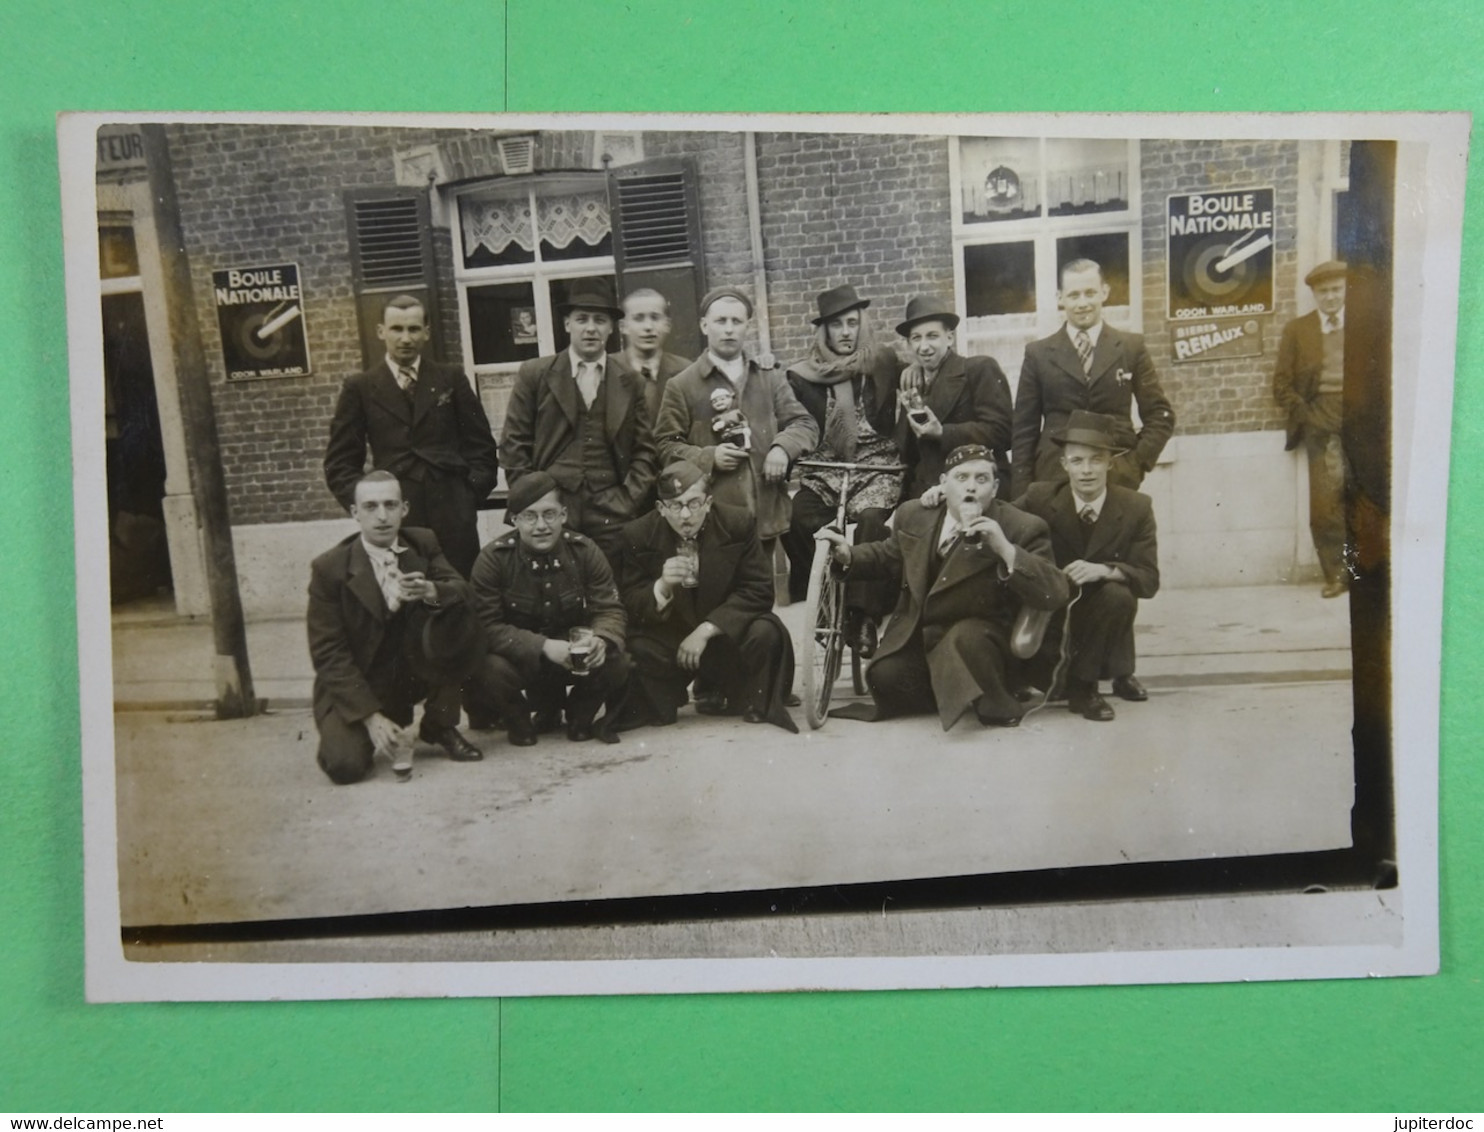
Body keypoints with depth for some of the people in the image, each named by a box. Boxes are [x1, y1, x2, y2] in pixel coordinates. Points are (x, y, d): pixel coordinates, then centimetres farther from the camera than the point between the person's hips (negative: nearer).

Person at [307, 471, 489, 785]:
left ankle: (438, 725, -4)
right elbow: (328, 654, -14)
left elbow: (462, 589, -10)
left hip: (415, 672, 3)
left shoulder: (423, 544, 0)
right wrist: (371, 716, -23)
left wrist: (431, 592, -36)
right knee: (345, 766, -28)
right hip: (356, 686, -3)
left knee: (458, 616, -23)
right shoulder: (328, 568, -12)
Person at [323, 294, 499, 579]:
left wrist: (472, 493, 1)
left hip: (453, 516, 1)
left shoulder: (451, 379, 11)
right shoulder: (360, 388, 8)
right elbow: (340, 463, 8)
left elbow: (481, 445, 13)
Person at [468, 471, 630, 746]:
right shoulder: (492, 559, -15)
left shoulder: (584, 551, -9)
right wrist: (543, 647, -33)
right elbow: (488, 626, -20)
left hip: (576, 653, 2)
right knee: (493, 670, -34)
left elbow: (610, 609, -10)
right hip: (520, 656, -2)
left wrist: (601, 638, -35)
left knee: (616, 664, -27)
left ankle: (579, 715, 9)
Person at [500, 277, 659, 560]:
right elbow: (514, 444, 4)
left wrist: (629, 502, -2)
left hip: (611, 514, 1)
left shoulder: (629, 383, 9)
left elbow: (644, 449, 10)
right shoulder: (534, 374, 5)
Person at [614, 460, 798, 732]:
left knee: (766, 633, -28)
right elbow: (630, 606, -9)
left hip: (725, 635, 0)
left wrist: (707, 629, -24)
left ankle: (756, 709, 1)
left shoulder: (738, 524, -12)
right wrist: (662, 587, -33)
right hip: (666, 639, 0)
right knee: (633, 649, -30)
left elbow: (758, 590, -14)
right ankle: (654, 709, 4)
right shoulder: (638, 535, -10)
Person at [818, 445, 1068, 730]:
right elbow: (889, 557, 21)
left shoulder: (1022, 528, -12)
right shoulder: (914, 514, 1)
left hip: (978, 636, -4)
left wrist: (1006, 550, -33)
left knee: (964, 637, -36)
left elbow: (1055, 595, -22)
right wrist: (849, 555, 0)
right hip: (916, 634, 4)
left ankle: (996, 704, -9)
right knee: (885, 676, -22)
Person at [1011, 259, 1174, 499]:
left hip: (1118, 479, 1)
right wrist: (1022, 494, -2)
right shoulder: (1038, 353, 7)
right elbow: (1025, 430, 6)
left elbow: (1160, 415, 10)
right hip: (1054, 479, 0)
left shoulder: (1132, 346, 9)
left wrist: (1138, 462, -3)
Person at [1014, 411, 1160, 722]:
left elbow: (1149, 579, -13)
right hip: (1048, 617, -1)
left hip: (1099, 613, 1)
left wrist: (1104, 570, -34)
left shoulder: (1137, 507, -10)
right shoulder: (1040, 498, -11)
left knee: (1119, 595, -32)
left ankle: (1082, 682, -13)